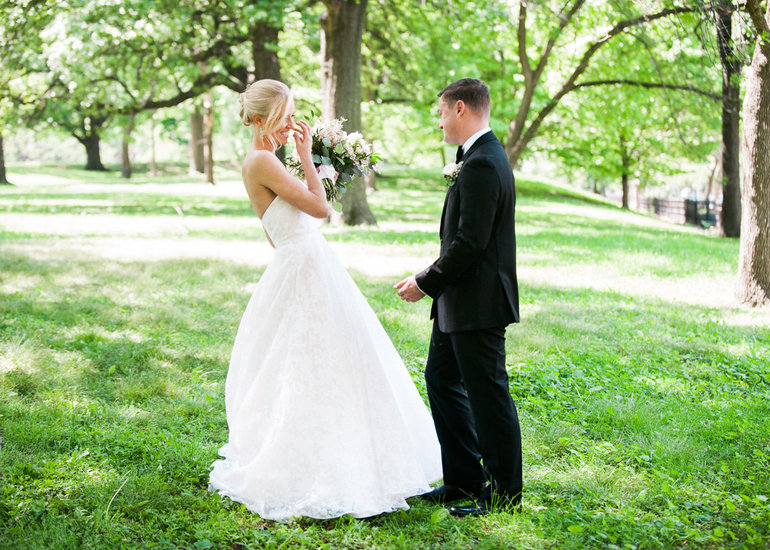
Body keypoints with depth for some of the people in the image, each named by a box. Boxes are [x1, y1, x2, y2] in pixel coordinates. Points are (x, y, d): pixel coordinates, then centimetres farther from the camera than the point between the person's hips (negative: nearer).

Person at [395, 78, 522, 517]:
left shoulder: (481, 165, -20)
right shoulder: (482, 156, 13)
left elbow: (470, 242, -24)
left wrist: (426, 283, -15)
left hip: (477, 303, -11)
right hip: (462, 300, 11)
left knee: (488, 395, -1)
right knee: (441, 377, 18)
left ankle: (505, 494, 12)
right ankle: (465, 479, 27)